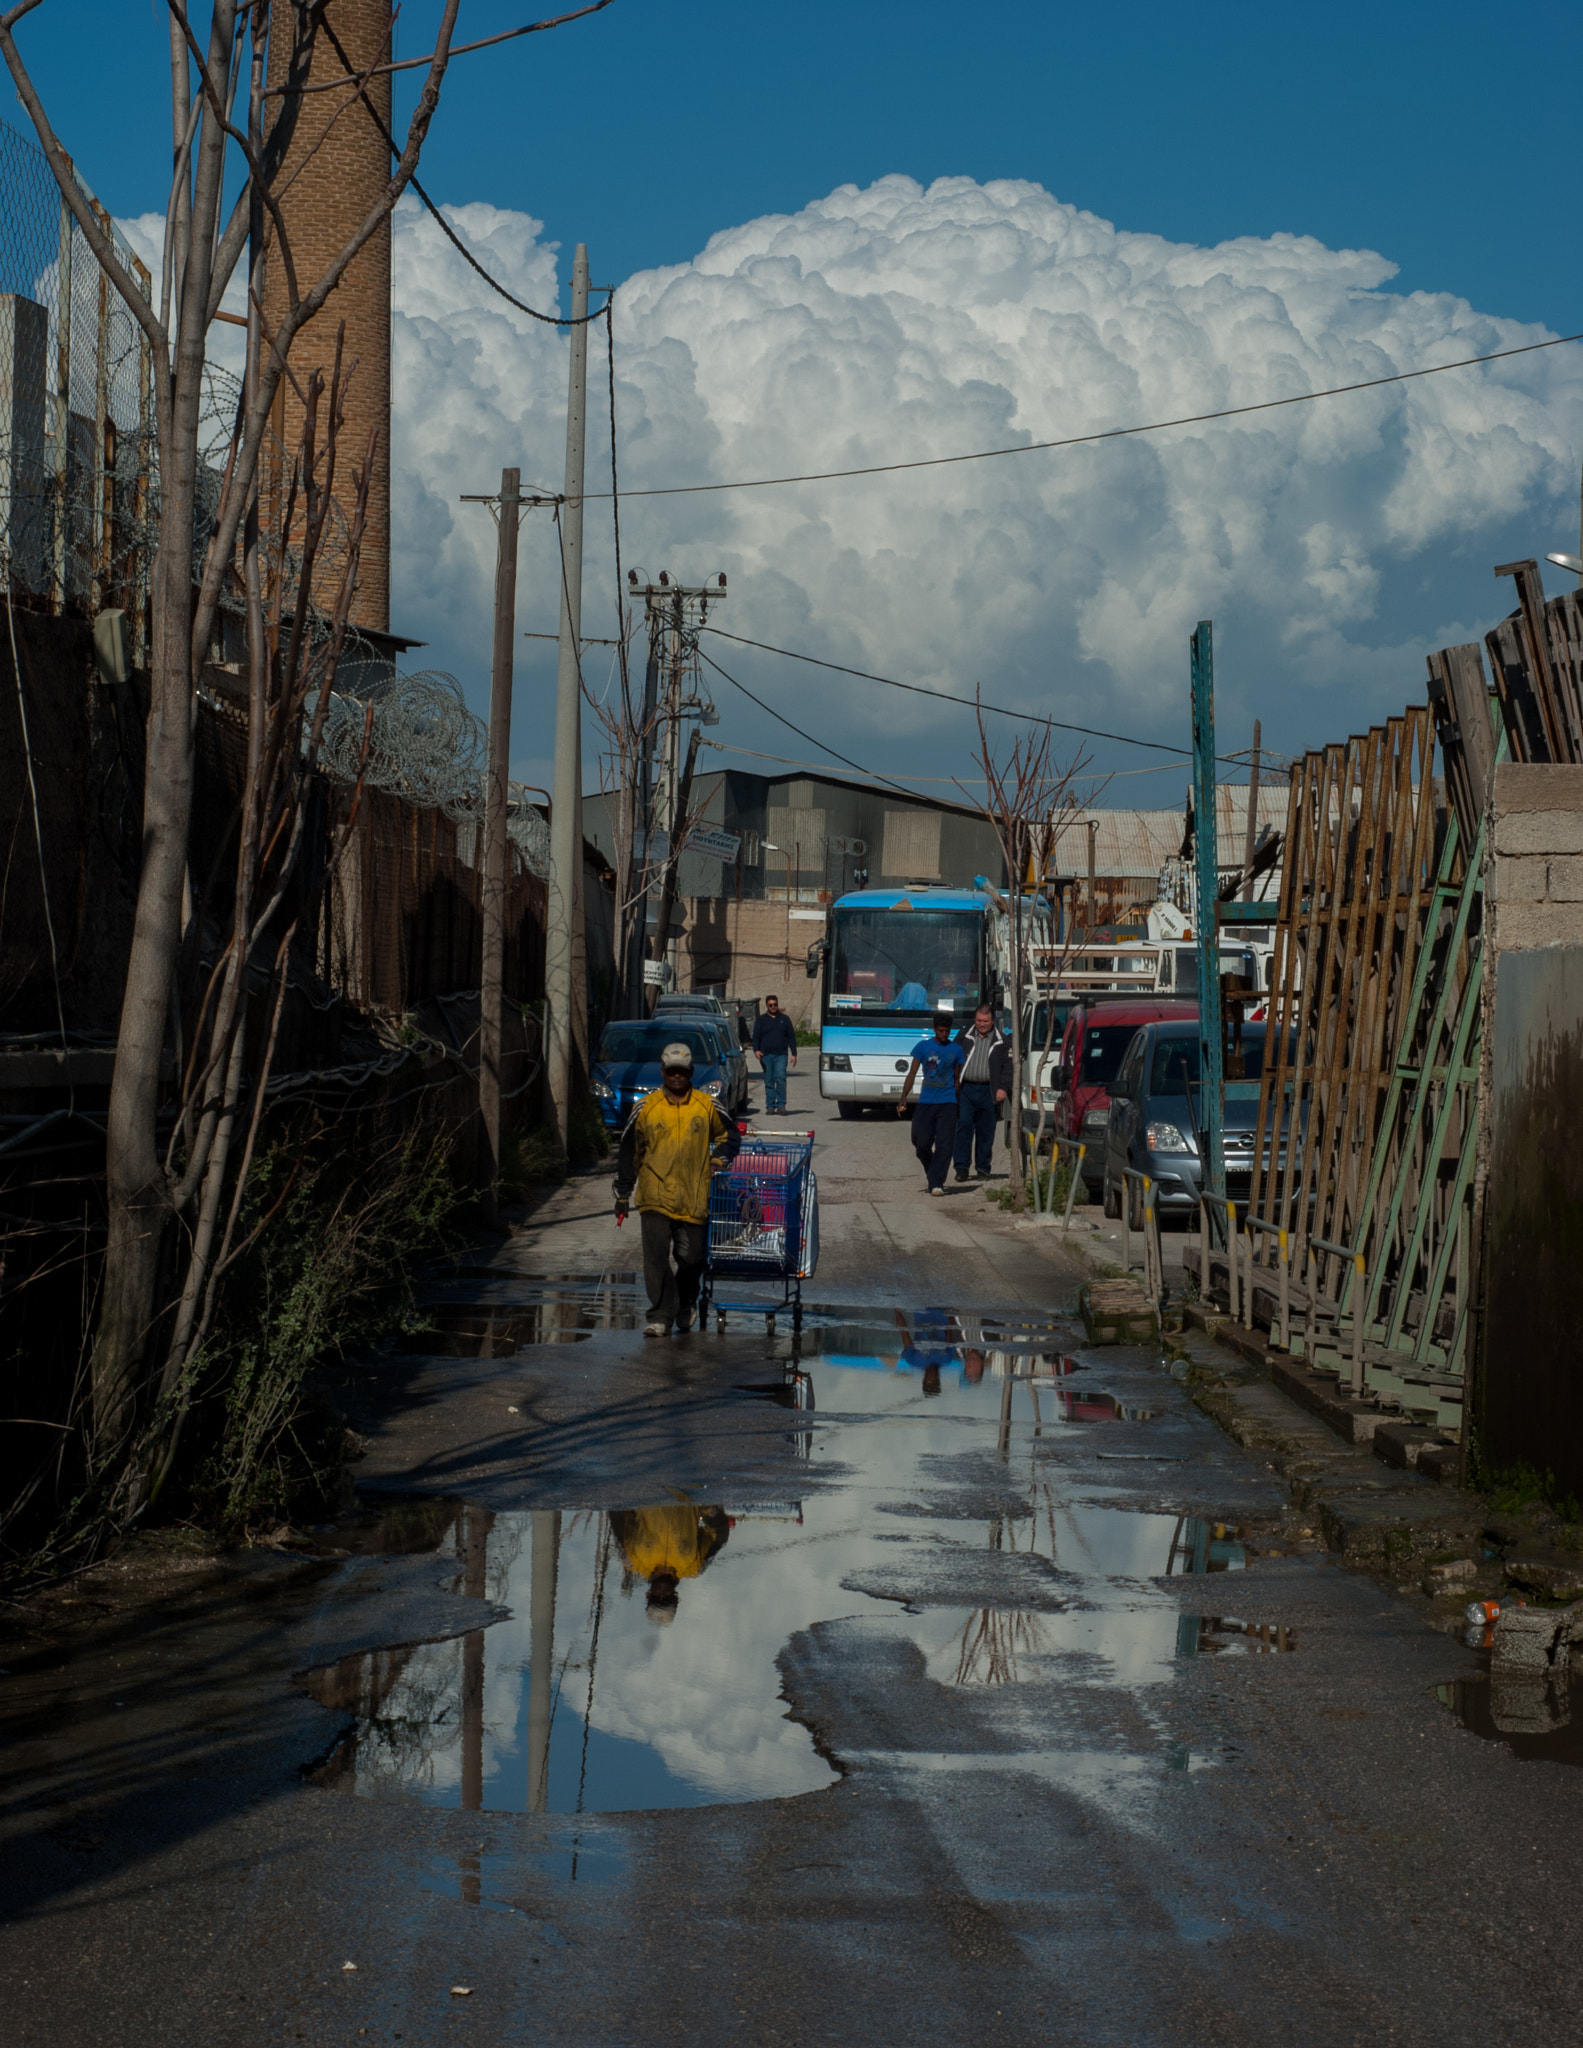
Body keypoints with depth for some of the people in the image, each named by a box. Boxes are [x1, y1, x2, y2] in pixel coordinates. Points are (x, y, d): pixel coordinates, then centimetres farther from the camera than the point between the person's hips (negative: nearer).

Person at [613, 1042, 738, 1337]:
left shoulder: (707, 1106, 5)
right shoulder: (646, 1108, 3)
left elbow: (729, 1135, 20)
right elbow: (629, 1152, 10)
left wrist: (718, 1160, 1)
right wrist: (622, 1194, 9)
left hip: (694, 1199, 1)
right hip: (655, 1198, -1)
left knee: (691, 1259, 4)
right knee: (656, 1257, -10)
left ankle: (686, 1303, 32)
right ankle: (661, 1316, -5)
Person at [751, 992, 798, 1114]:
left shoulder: (784, 1019, 14)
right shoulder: (761, 1020, 12)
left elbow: (791, 1037, 15)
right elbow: (755, 1037, 6)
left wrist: (793, 1054, 7)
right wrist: (756, 1050, -12)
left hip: (781, 1055, -1)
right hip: (766, 1055, 1)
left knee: (780, 1078, -16)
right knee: (768, 1081, 1)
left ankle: (781, 1105, -13)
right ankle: (770, 1106, 5)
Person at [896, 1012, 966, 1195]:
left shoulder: (956, 1049, 9)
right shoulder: (923, 1047, 5)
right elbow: (912, 1074, 5)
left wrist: (959, 1102, 18)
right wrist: (903, 1098, -5)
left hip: (947, 1104, 0)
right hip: (925, 1102, 0)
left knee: (944, 1144, -9)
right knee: (921, 1142, -2)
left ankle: (936, 1183, -10)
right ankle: (931, 1170, 26)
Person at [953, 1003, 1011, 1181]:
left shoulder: (1001, 1041, 7)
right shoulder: (965, 1036, 9)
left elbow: (1008, 1066, 6)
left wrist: (1003, 1088, -5)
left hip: (989, 1091, 0)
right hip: (966, 1089, 0)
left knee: (986, 1132, 4)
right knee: (964, 1127, -7)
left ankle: (983, 1168, 13)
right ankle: (961, 1168, -4)